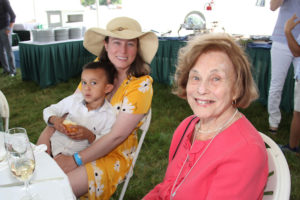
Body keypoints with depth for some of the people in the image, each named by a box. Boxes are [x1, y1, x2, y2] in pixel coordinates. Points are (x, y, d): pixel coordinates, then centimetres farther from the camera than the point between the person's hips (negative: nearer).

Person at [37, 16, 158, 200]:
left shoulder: (141, 85, -18)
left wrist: (76, 160, -19)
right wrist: (50, 129, -8)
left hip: (115, 155, -5)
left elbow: (117, 136, -21)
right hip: (81, 142, 5)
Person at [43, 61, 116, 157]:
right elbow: (49, 111, 10)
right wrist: (54, 119, -11)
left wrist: (89, 136, -21)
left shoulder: (109, 115, -8)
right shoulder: (74, 99, -1)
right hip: (56, 144, 2)